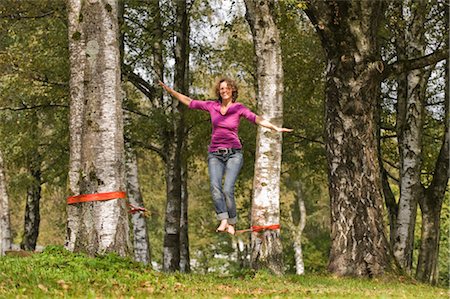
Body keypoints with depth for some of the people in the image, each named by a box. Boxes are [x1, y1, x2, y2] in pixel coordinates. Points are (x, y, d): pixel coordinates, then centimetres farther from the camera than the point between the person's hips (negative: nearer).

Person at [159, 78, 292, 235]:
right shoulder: (212, 106, 7)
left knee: (228, 189, -17)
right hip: (215, 154, 2)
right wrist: (170, 90, 13)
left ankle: (231, 223, -3)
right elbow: (189, 102, 14)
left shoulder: (239, 108, -1)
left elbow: (256, 119, -13)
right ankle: (223, 221, -27)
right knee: (215, 186, -21)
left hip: (233, 153, -2)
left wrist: (275, 128, -27)